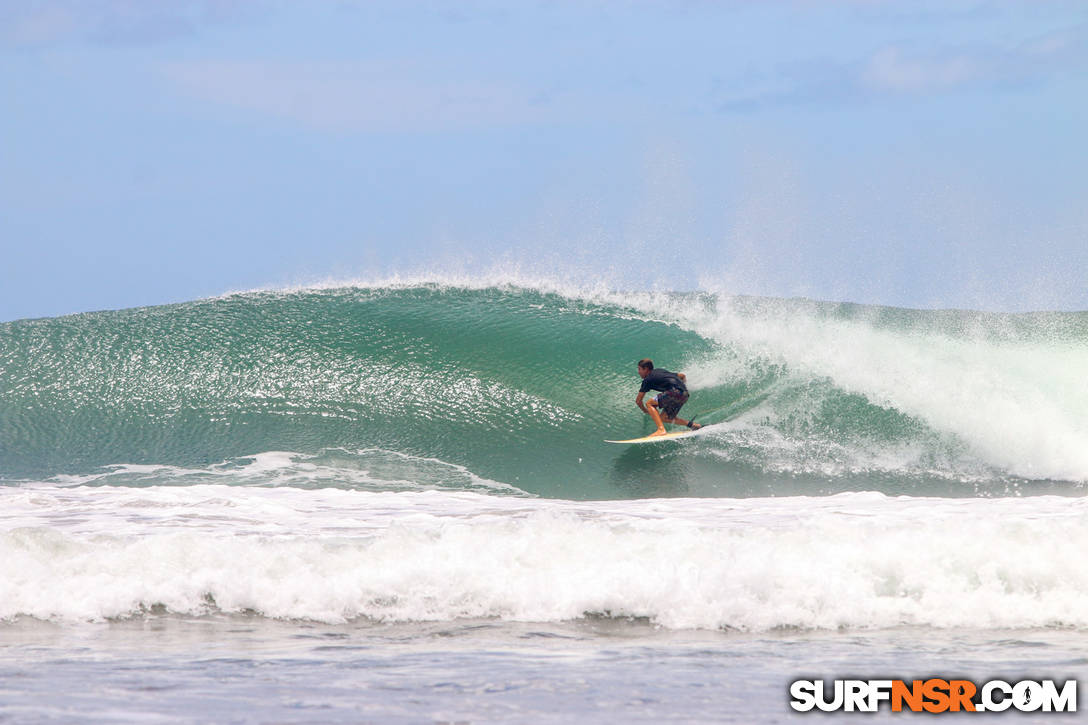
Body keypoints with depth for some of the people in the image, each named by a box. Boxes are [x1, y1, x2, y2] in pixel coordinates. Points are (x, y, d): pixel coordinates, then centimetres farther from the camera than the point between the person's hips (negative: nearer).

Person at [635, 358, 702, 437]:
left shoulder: (647, 380, 8)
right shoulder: (661, 371, 30)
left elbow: (638, 401, 12)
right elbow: (682, 376, 38)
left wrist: (645, 411, 29)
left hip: (675, 392, -8)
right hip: (685, 395, 8)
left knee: (649, 403, -1)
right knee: (663, 418, 15)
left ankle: (661, 430, -16)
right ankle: (691, 424, 5)